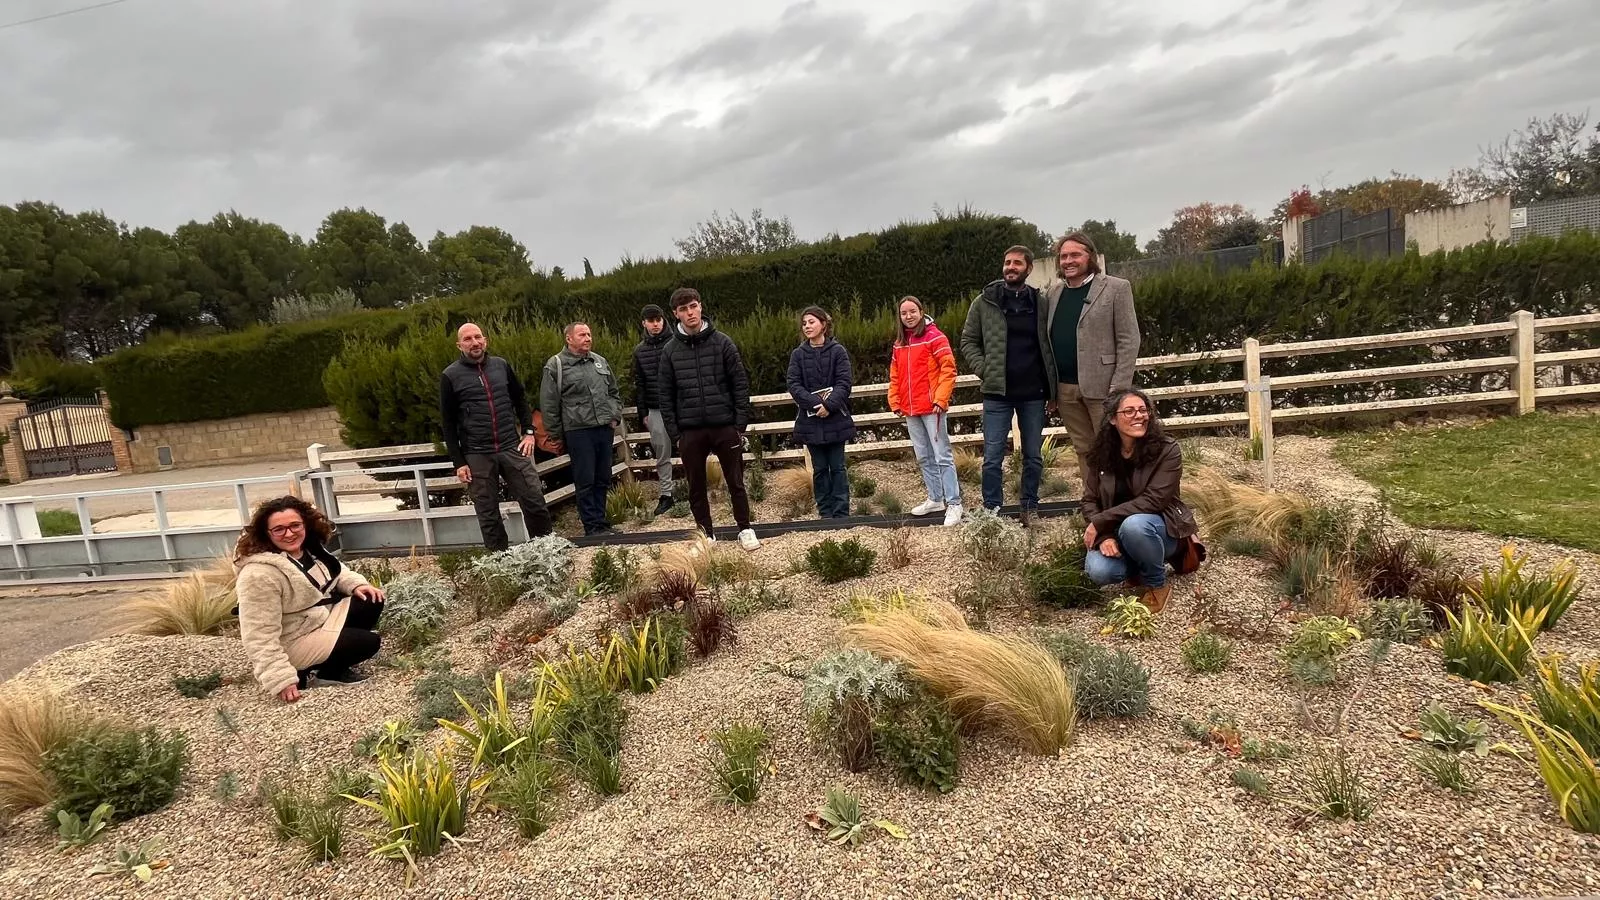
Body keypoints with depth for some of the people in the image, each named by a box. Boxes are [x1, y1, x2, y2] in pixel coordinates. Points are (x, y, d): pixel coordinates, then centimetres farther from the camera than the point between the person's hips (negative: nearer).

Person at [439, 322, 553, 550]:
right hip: (477, 456, -2)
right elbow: (448, 423, 0)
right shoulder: (451, 376, -1)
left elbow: (520, 399, 18)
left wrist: (528, 431, 6)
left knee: (536, 504, 2)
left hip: (512, 448, 2)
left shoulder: (501, 365, 7)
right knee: (488, 515, 5)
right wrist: (458, 462, -3)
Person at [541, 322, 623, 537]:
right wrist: (557, 435, -2)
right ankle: (593, 526, 5)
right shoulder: (556, 365, -4)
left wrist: (615, 417, 11)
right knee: (585, 481, -2)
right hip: (578, 432, -5)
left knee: (603, 479, 10)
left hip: (605, 429, 6)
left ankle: (600, 521, 21)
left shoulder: (600, 361, 13)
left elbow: (614, 393, 23)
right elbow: (549, 405, -3)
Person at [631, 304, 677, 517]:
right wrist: (643, 413, 8)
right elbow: (639, 384, 12)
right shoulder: (639, 350, 9)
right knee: (661, 455, 7)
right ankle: (666, 494, 16)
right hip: (655, 410, 3)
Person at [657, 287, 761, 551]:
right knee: (696, 487, 9)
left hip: (725, 427, -2)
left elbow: (741, 384, -2)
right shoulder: (670, 350, 3)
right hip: (690, 431, 2)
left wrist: (741, 424, -7)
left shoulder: (722, 342, -1)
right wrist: (674, 433, -1)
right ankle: (706, 534, 24)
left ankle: (745, 529, 23)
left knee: (735, 482, 7)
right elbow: (666, 396, 4)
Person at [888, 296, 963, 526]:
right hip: (910, 410, 7)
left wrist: (940, 399, -16)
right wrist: (895, 402, 9)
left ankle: (953, 503, -2)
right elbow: (894, 376, 18)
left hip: (932, 407, -7)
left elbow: (948, 369, -10)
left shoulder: (934, 336, -5)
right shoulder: (899, 344, 14)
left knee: (942, 456, -6)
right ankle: (935, 499, 24)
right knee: (924, 458, 14)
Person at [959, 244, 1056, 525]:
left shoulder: (1040, 303, 6)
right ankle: (992, 512, 9)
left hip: (1033, 393, 2)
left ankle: (1029, 509, 22)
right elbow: (968, 341, 5)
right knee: (993, 457, -1)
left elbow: (1050, 344, 10)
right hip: (997, 393, -1)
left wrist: (1052, 384, 1)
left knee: (1033, 456, 9)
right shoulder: (984, 302, 2)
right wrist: (984, 370, -9)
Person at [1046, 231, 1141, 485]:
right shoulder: (1052, 292, 13)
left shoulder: (1116, 288, -1)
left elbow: (1129, 340, -6)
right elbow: (1047, 340, 12)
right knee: (1083, 450, 11)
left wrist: (1119, 388, -14)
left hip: (1101, 385, -5)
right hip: (1065, 388, 5)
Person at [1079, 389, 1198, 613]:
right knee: (1098, 572, -27)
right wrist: (1103, 536, -22)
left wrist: (1100, 522, -25)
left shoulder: (1167, 450, -16)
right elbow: (1090, 501, -3)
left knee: (1133, 525, -38)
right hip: (1115, 533, 3)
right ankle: (1139, 568, 10)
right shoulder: (1101, 453, -4)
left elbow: (1152, 501, -23)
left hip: (1160, 529, -3)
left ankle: (1158, 585, -9)